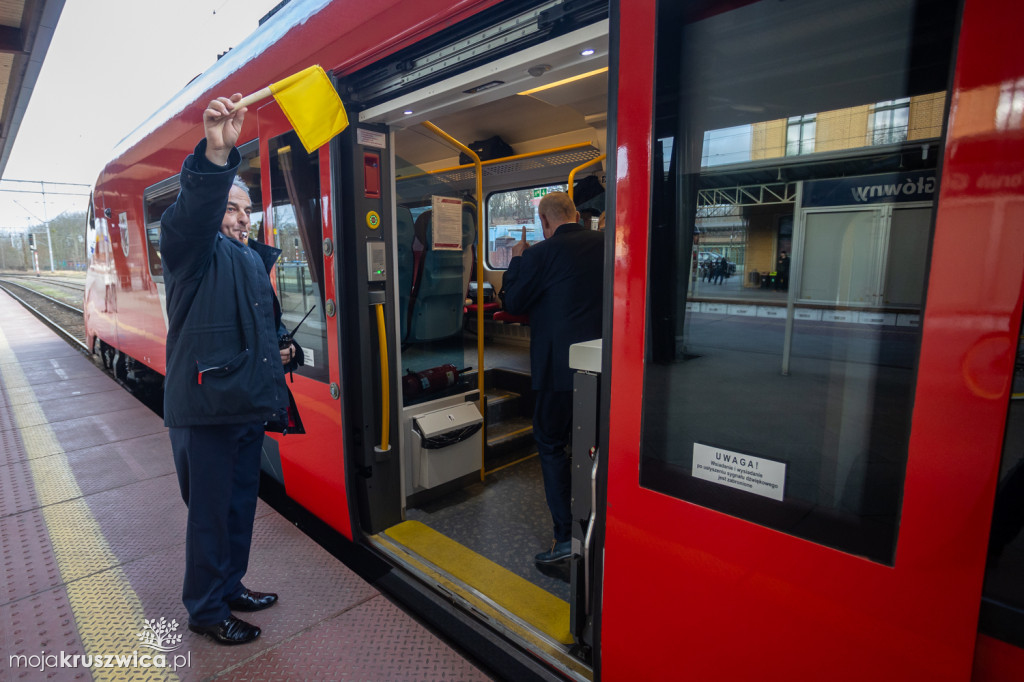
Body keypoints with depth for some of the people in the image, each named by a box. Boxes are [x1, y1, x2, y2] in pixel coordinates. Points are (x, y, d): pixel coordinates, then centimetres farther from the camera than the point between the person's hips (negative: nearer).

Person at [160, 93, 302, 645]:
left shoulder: (257, 260, 18)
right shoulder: (196, 251, -6)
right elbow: (191, 214, -31)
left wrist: (281, 351, 7)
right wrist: (216, 155, -47)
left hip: (250, 406, 8)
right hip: (205, 410, -8)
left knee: (242, 504, 19)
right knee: (210, 512, 4)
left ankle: (229, 588, 40)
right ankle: (206, 611, 26)